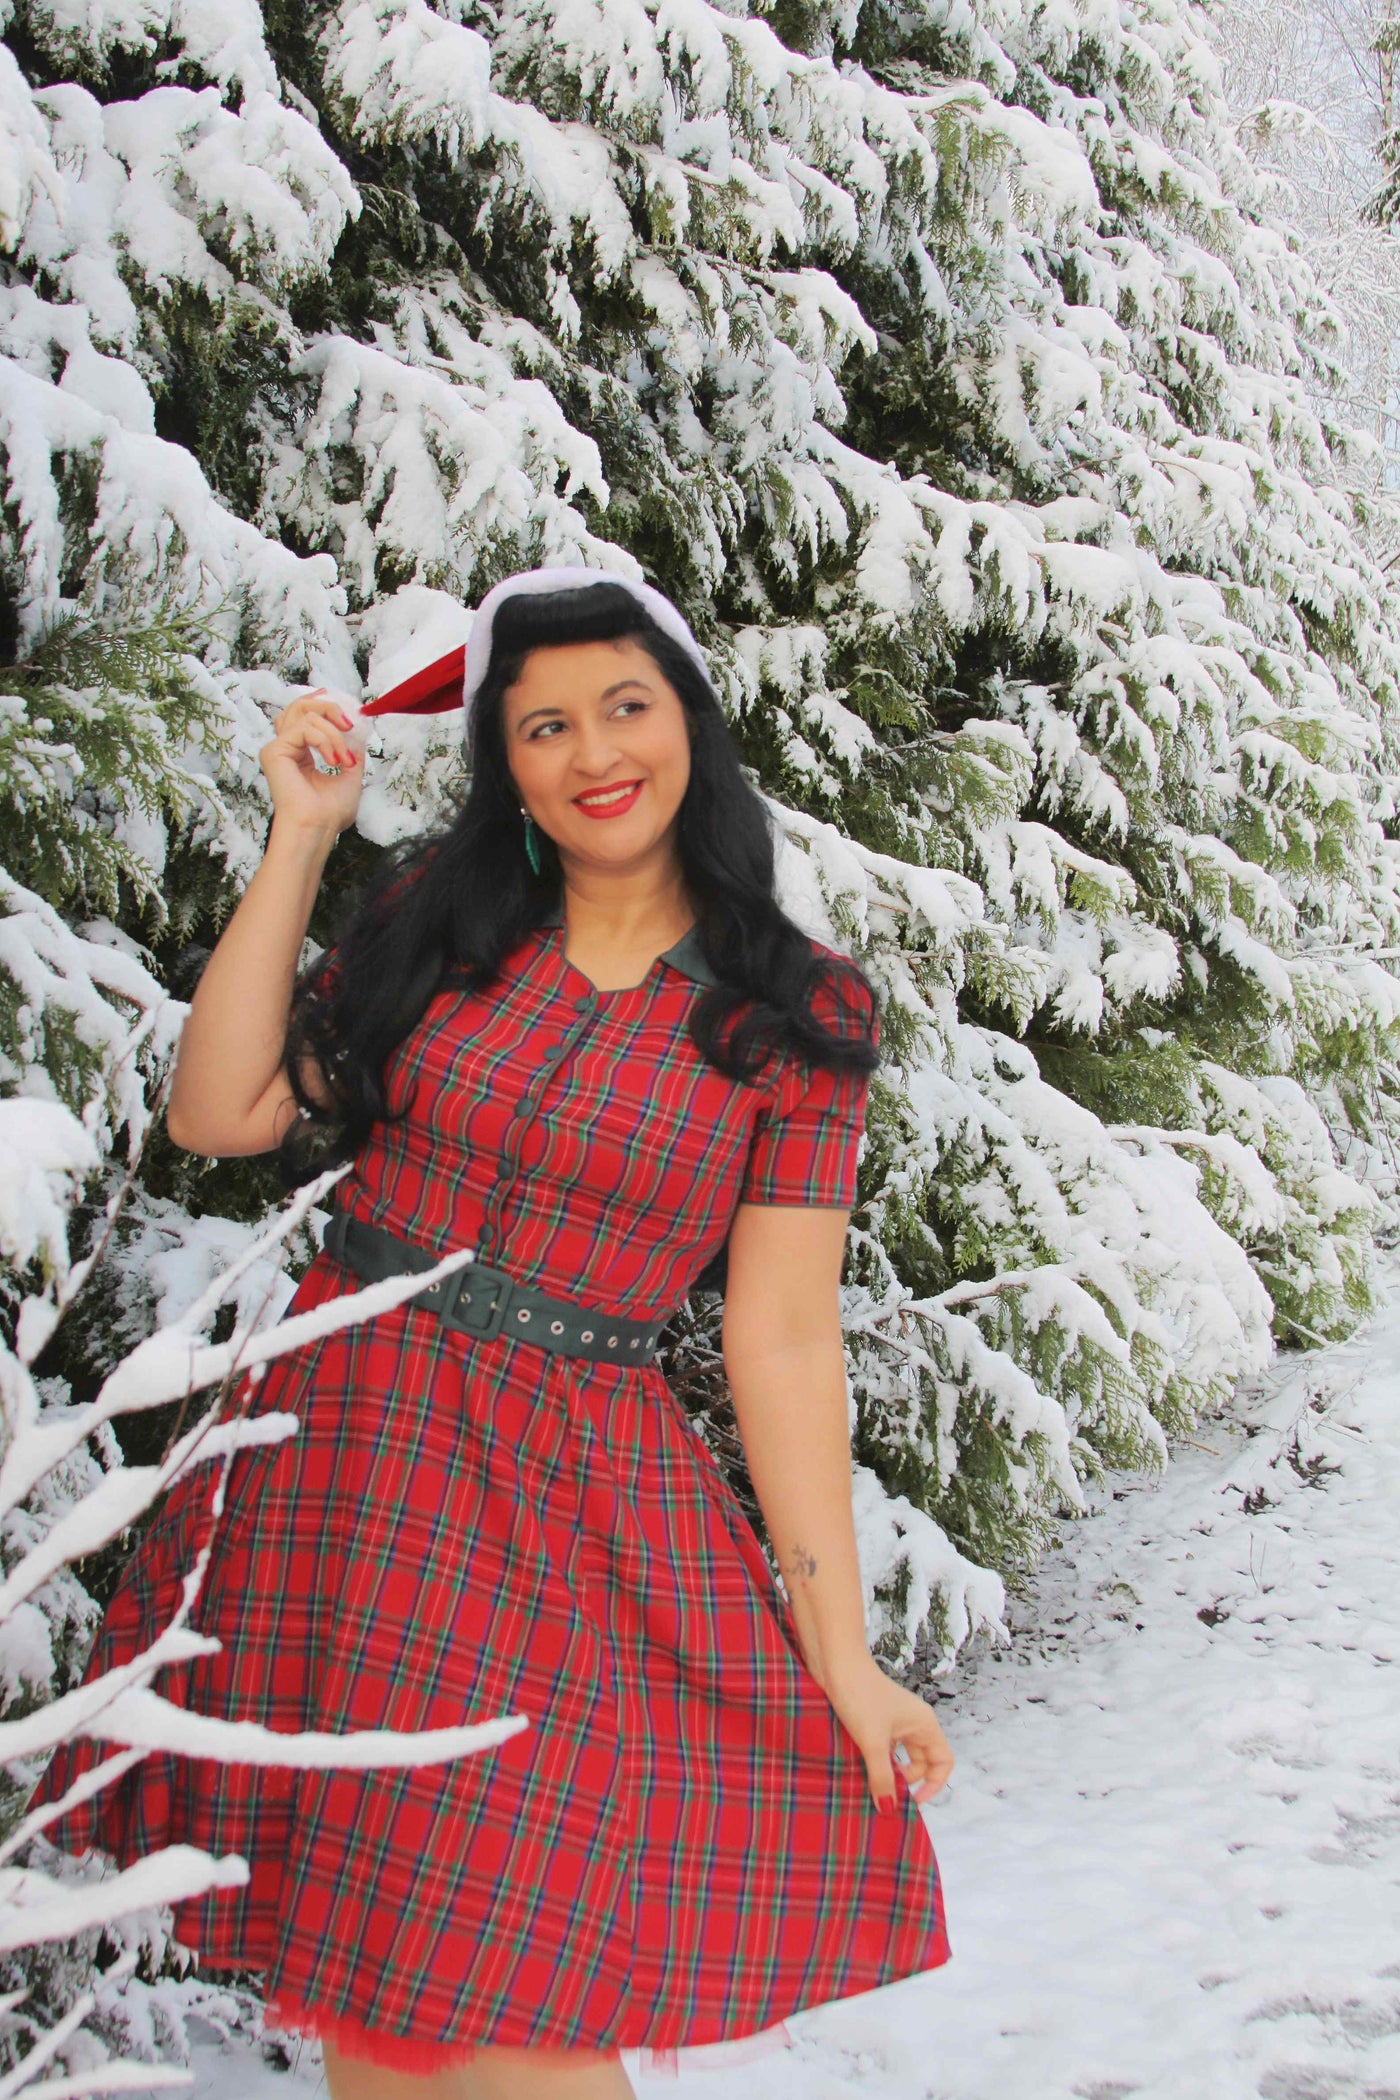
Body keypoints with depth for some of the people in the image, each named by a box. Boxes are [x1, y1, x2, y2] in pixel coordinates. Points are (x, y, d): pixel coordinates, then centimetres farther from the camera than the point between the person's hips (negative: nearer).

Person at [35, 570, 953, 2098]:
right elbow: (219, 1114, 0)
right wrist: (301, 836, -1)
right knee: (355, 1973, 8)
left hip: (582, 1496, -2)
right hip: (339, 1450, 3)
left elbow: (784, 1339, -2)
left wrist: (842, 1652, -5)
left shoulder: (798, 1019, 0)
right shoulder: (434, 917, 7)